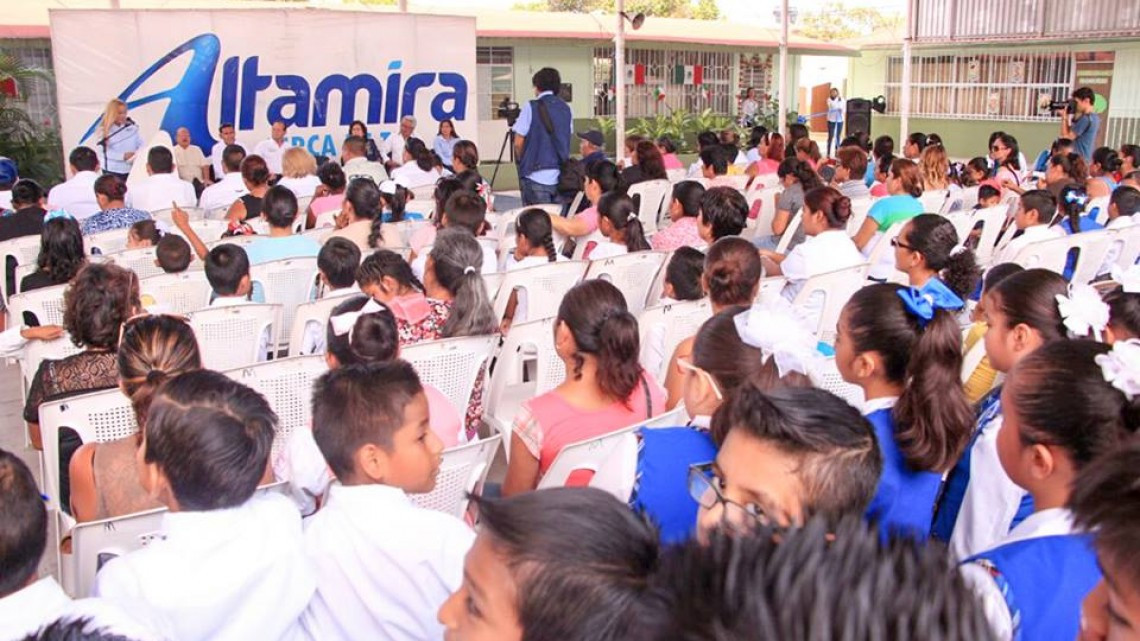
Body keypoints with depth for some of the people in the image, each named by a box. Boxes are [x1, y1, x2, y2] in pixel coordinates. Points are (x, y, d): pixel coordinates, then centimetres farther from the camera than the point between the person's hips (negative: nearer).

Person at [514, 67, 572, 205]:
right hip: (561, 177, 5)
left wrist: (523, 161, 10)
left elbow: (518, 143, -6)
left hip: (536, 175, -5)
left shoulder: (530, 107, -7)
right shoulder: (565, 108, 8)